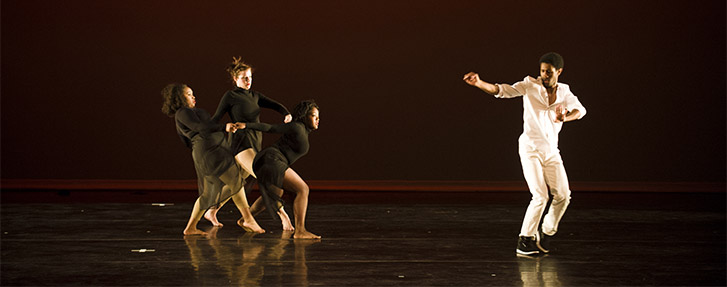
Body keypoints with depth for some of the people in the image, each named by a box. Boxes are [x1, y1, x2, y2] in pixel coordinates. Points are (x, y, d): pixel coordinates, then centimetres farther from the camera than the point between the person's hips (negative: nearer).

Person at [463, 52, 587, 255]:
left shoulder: (564, 92, 9)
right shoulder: (531, 85, -4)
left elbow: (580, 110, -2)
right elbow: (503, 90, -13)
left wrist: (565, 117, -24)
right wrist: (479, 83, -30)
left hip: (551, 151, 5)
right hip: (530, 148, -5)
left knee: (563, 195, -3)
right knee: (540, 196, -15)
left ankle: (546, 234, 19)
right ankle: (525, 240, -3)